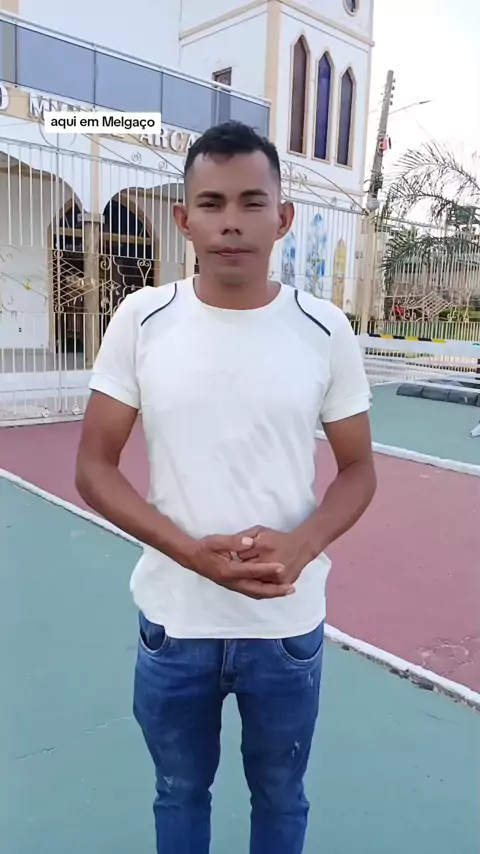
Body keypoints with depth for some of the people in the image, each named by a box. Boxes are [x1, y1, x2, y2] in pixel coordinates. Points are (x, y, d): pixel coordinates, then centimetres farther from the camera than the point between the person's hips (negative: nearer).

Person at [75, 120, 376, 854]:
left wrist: (301, 545, -20)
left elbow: (358, 471, 1)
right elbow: (94, 468, -5)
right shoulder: (141, 319, -8)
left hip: (288, 625, 0)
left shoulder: (325, 329, -7)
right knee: (180, 793, 24)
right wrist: (193, 552, -20)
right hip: (173, 620, 0)